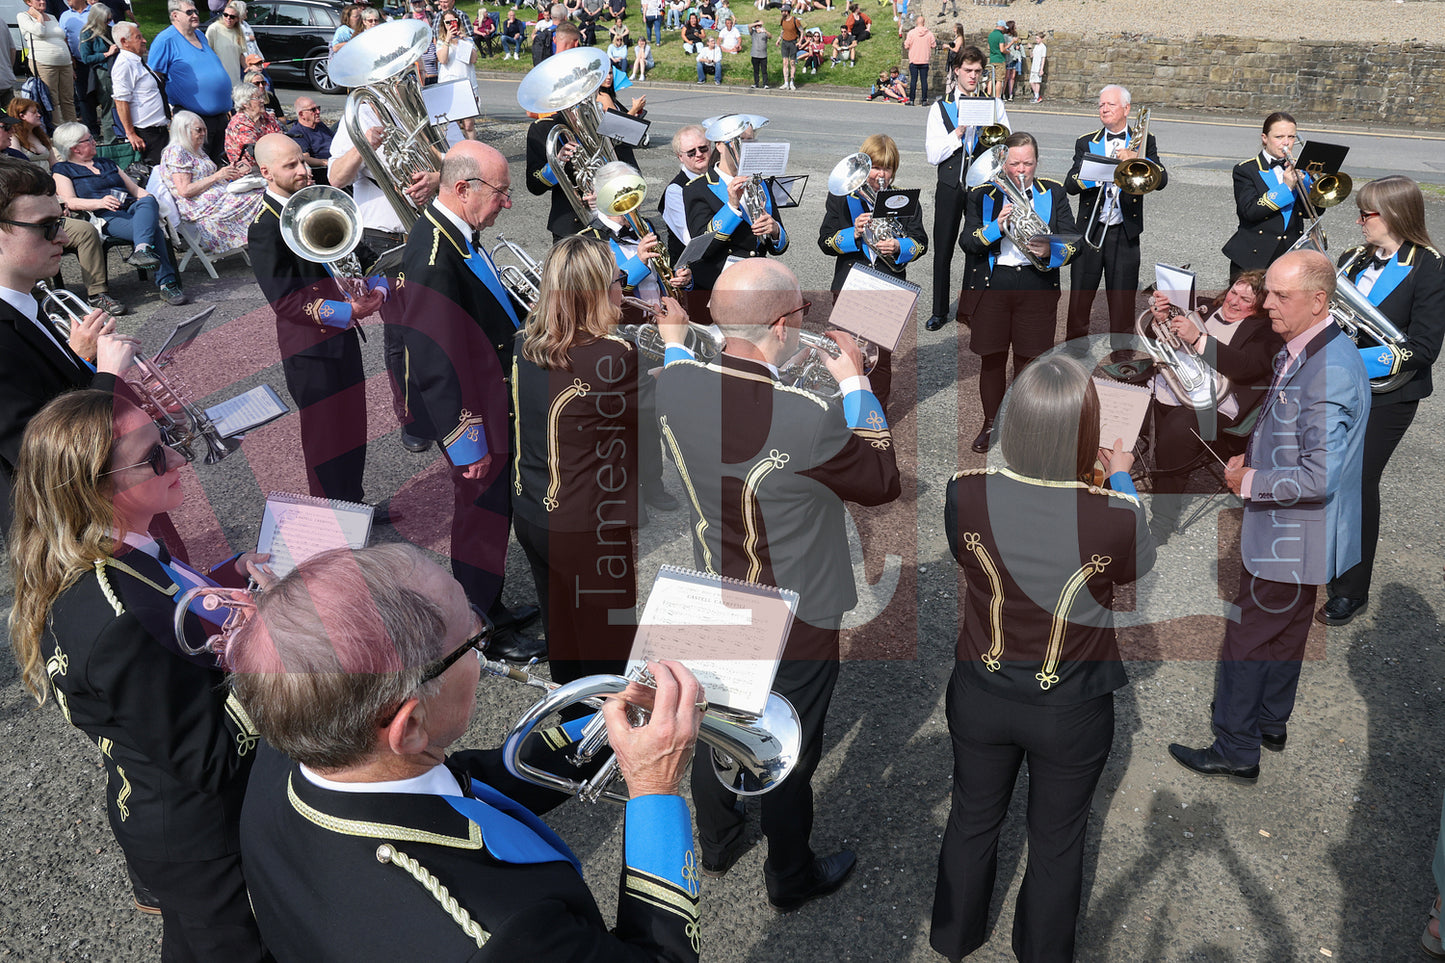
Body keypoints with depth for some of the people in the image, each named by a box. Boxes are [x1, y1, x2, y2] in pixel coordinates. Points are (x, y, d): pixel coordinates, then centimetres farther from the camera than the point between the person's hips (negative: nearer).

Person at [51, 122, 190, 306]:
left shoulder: (106, 163, 33)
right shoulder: (63, 170, 14)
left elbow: (135, 188, 26)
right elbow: (69, 202, -3)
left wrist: (150, 201, 3)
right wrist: (100, 203, -21)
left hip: (132, 209, 5)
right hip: (107, 218, -5)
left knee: (148, 201, -33)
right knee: (153, 230, -32)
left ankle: (142, 250, -54)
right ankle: (166, 283, -41)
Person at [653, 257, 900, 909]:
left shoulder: (674, 387, -17)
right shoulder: (808, 421, -34)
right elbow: (884, 483, -15)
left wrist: (672, 341, 21)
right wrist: (855, 383, -10)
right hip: (796, 626, -5)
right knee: (790, 756, 18)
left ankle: (717, 847, 53)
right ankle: (791, 880, 43)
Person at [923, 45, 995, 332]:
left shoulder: (993, 105, 9)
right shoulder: (940, 108, 5)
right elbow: (933, 156, -3)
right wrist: (958, 132, -13)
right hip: (950, 186, 0)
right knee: (943, 251, 2)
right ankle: (940, 311, 13)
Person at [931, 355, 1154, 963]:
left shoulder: (966, 492, -23)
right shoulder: (1115, 515, -28)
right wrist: (1122, 479, 10)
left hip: (981, 697, 2)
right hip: (1072, 710, -2)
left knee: (972, 821, 27)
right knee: (1057, 842, 24)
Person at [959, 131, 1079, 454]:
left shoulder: (1054, 193, 7)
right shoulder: (982, 194, 5)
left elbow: (1072, 243, 2)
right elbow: (966, 241, -4)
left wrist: (1049, 252, -20)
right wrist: (996, 226, -21)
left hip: (1037, 285, 0)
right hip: (991, 284, 0)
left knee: (1029, 359, 5)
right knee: (991, 358, 6)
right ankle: (991, 424, 22)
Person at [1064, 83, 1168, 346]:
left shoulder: (1144, 141, 6)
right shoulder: (1086, 142, 9)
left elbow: (1161, 180, -7)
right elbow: (1070, 185, -3)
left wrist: (1137, 160, -23)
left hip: (1125, 234, -1)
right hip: (1088, 233, 1)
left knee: (1122, 303, 3)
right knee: (1079, 299, 5)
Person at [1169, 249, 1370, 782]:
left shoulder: (1329, 370, -28)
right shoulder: (1302, 352, 5)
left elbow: (1320, 478, -31)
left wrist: (1251, 482, -19)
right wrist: (1250, 456, 7)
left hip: (1291, 539, -10)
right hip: (1290, 535, 10)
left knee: (1247, 640, 2)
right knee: (1283, 635, 24)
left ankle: (1236, 750, 15)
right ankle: (1270, 722, 41)